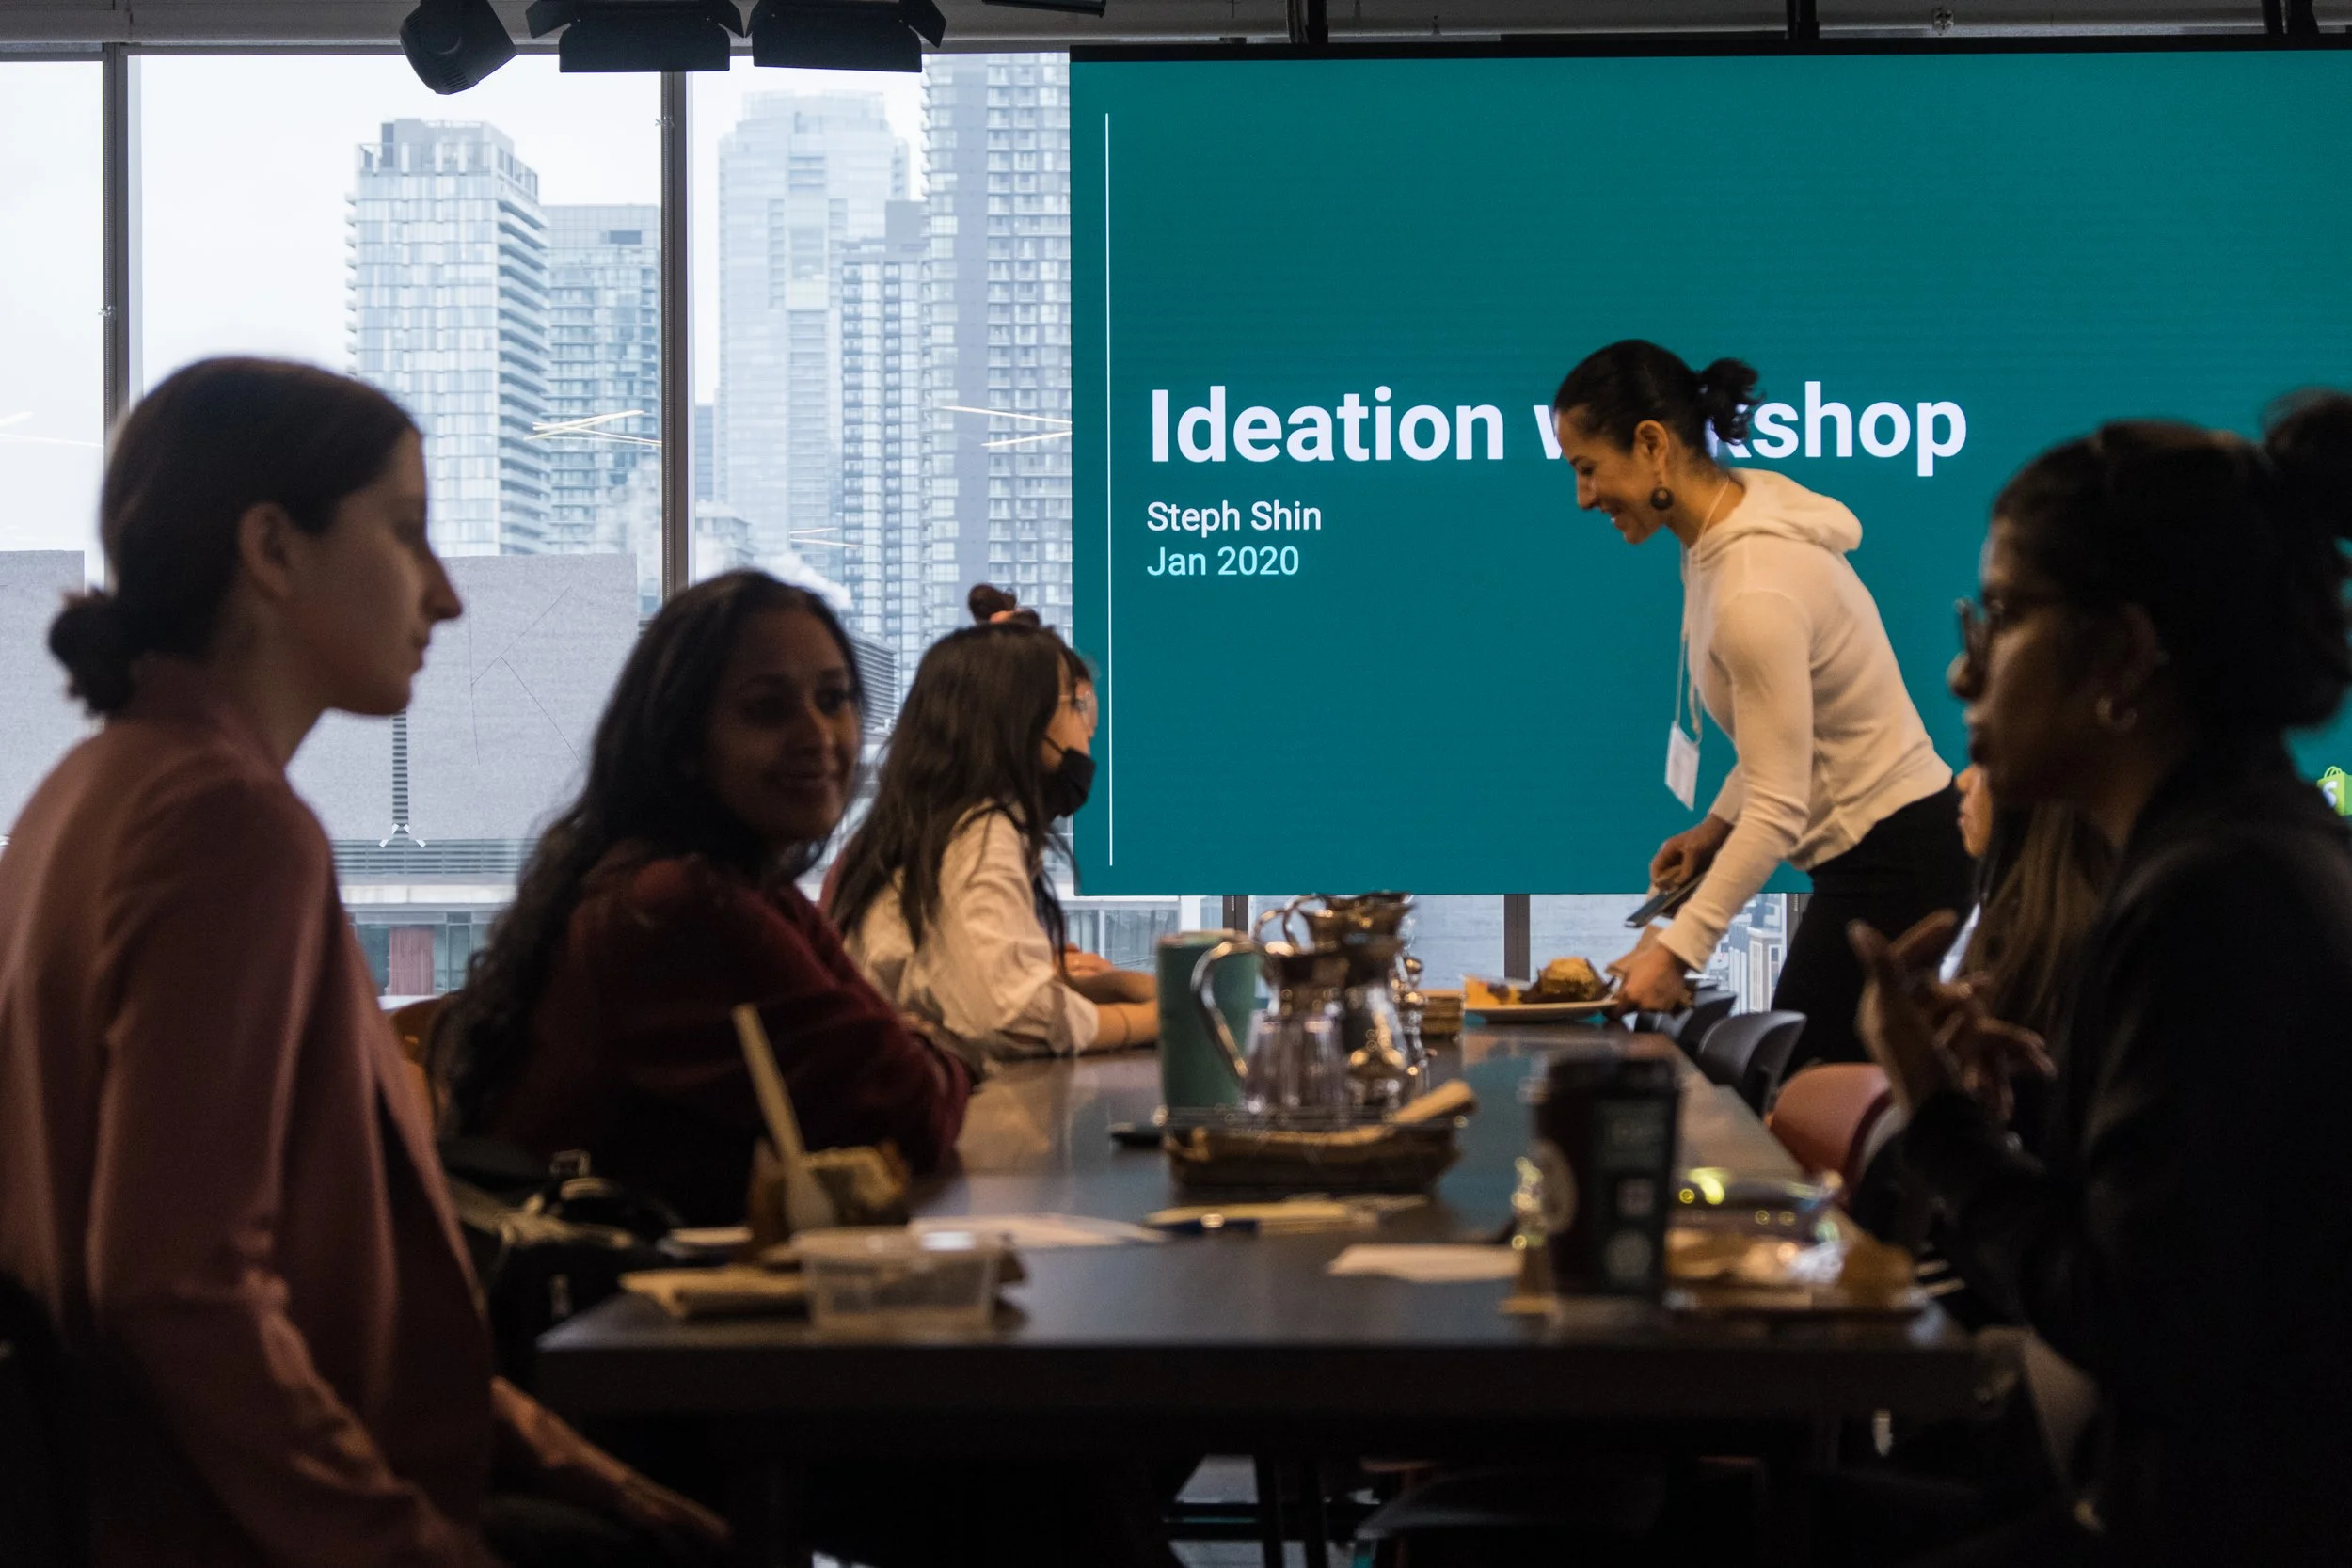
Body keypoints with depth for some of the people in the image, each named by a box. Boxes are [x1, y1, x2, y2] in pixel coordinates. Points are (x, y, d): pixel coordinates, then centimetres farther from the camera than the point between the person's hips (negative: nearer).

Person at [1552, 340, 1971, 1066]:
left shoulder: (1755, 591, -25)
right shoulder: (1739, 521, 4)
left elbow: (1778, 809, -24)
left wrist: (1677, 949, -25)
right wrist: (1716, 825, 10)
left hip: (1892, 863, -10)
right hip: (1887, 849, 10)